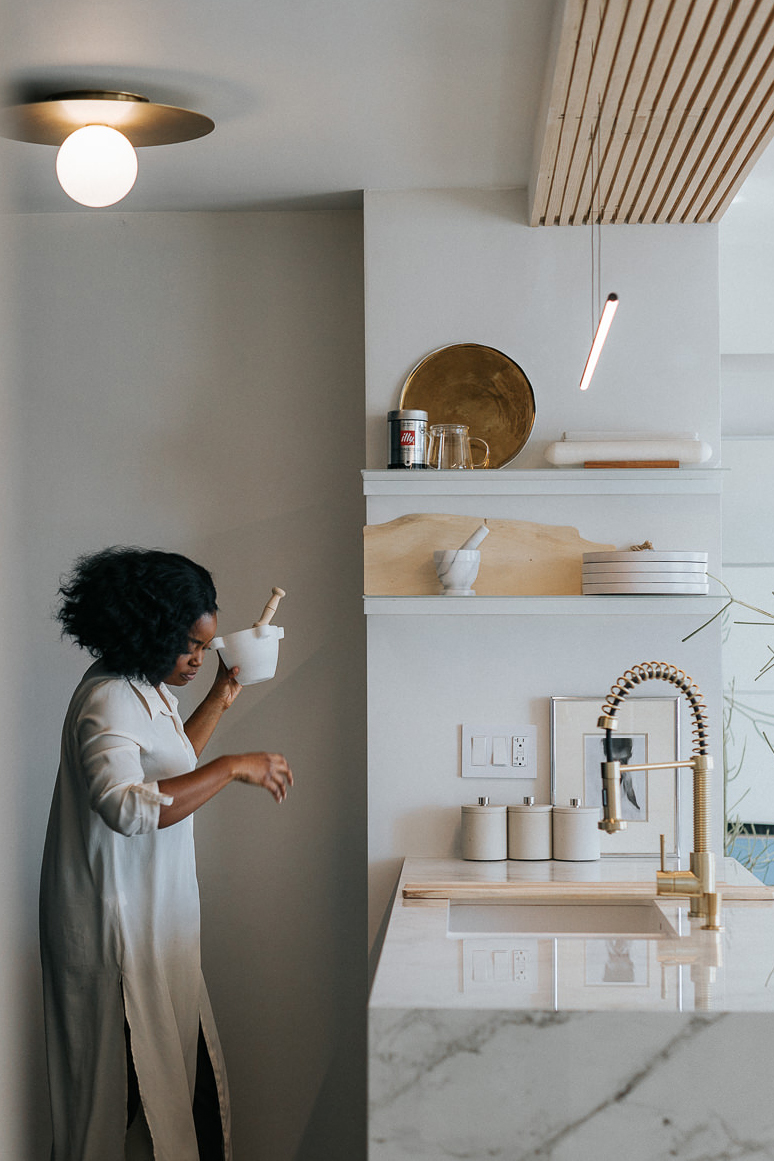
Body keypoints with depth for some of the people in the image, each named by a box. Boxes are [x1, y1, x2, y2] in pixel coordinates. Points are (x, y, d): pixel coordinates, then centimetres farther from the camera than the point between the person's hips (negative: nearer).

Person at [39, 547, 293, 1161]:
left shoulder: (146, 689, 11)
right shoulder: (108, 701, -21)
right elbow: (126, 805, -37)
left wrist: (220, 699, 21)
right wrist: (233, 767, -34)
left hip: (153, 918, 10)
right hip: (118, 929, -10)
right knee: (121, 1074, -1)